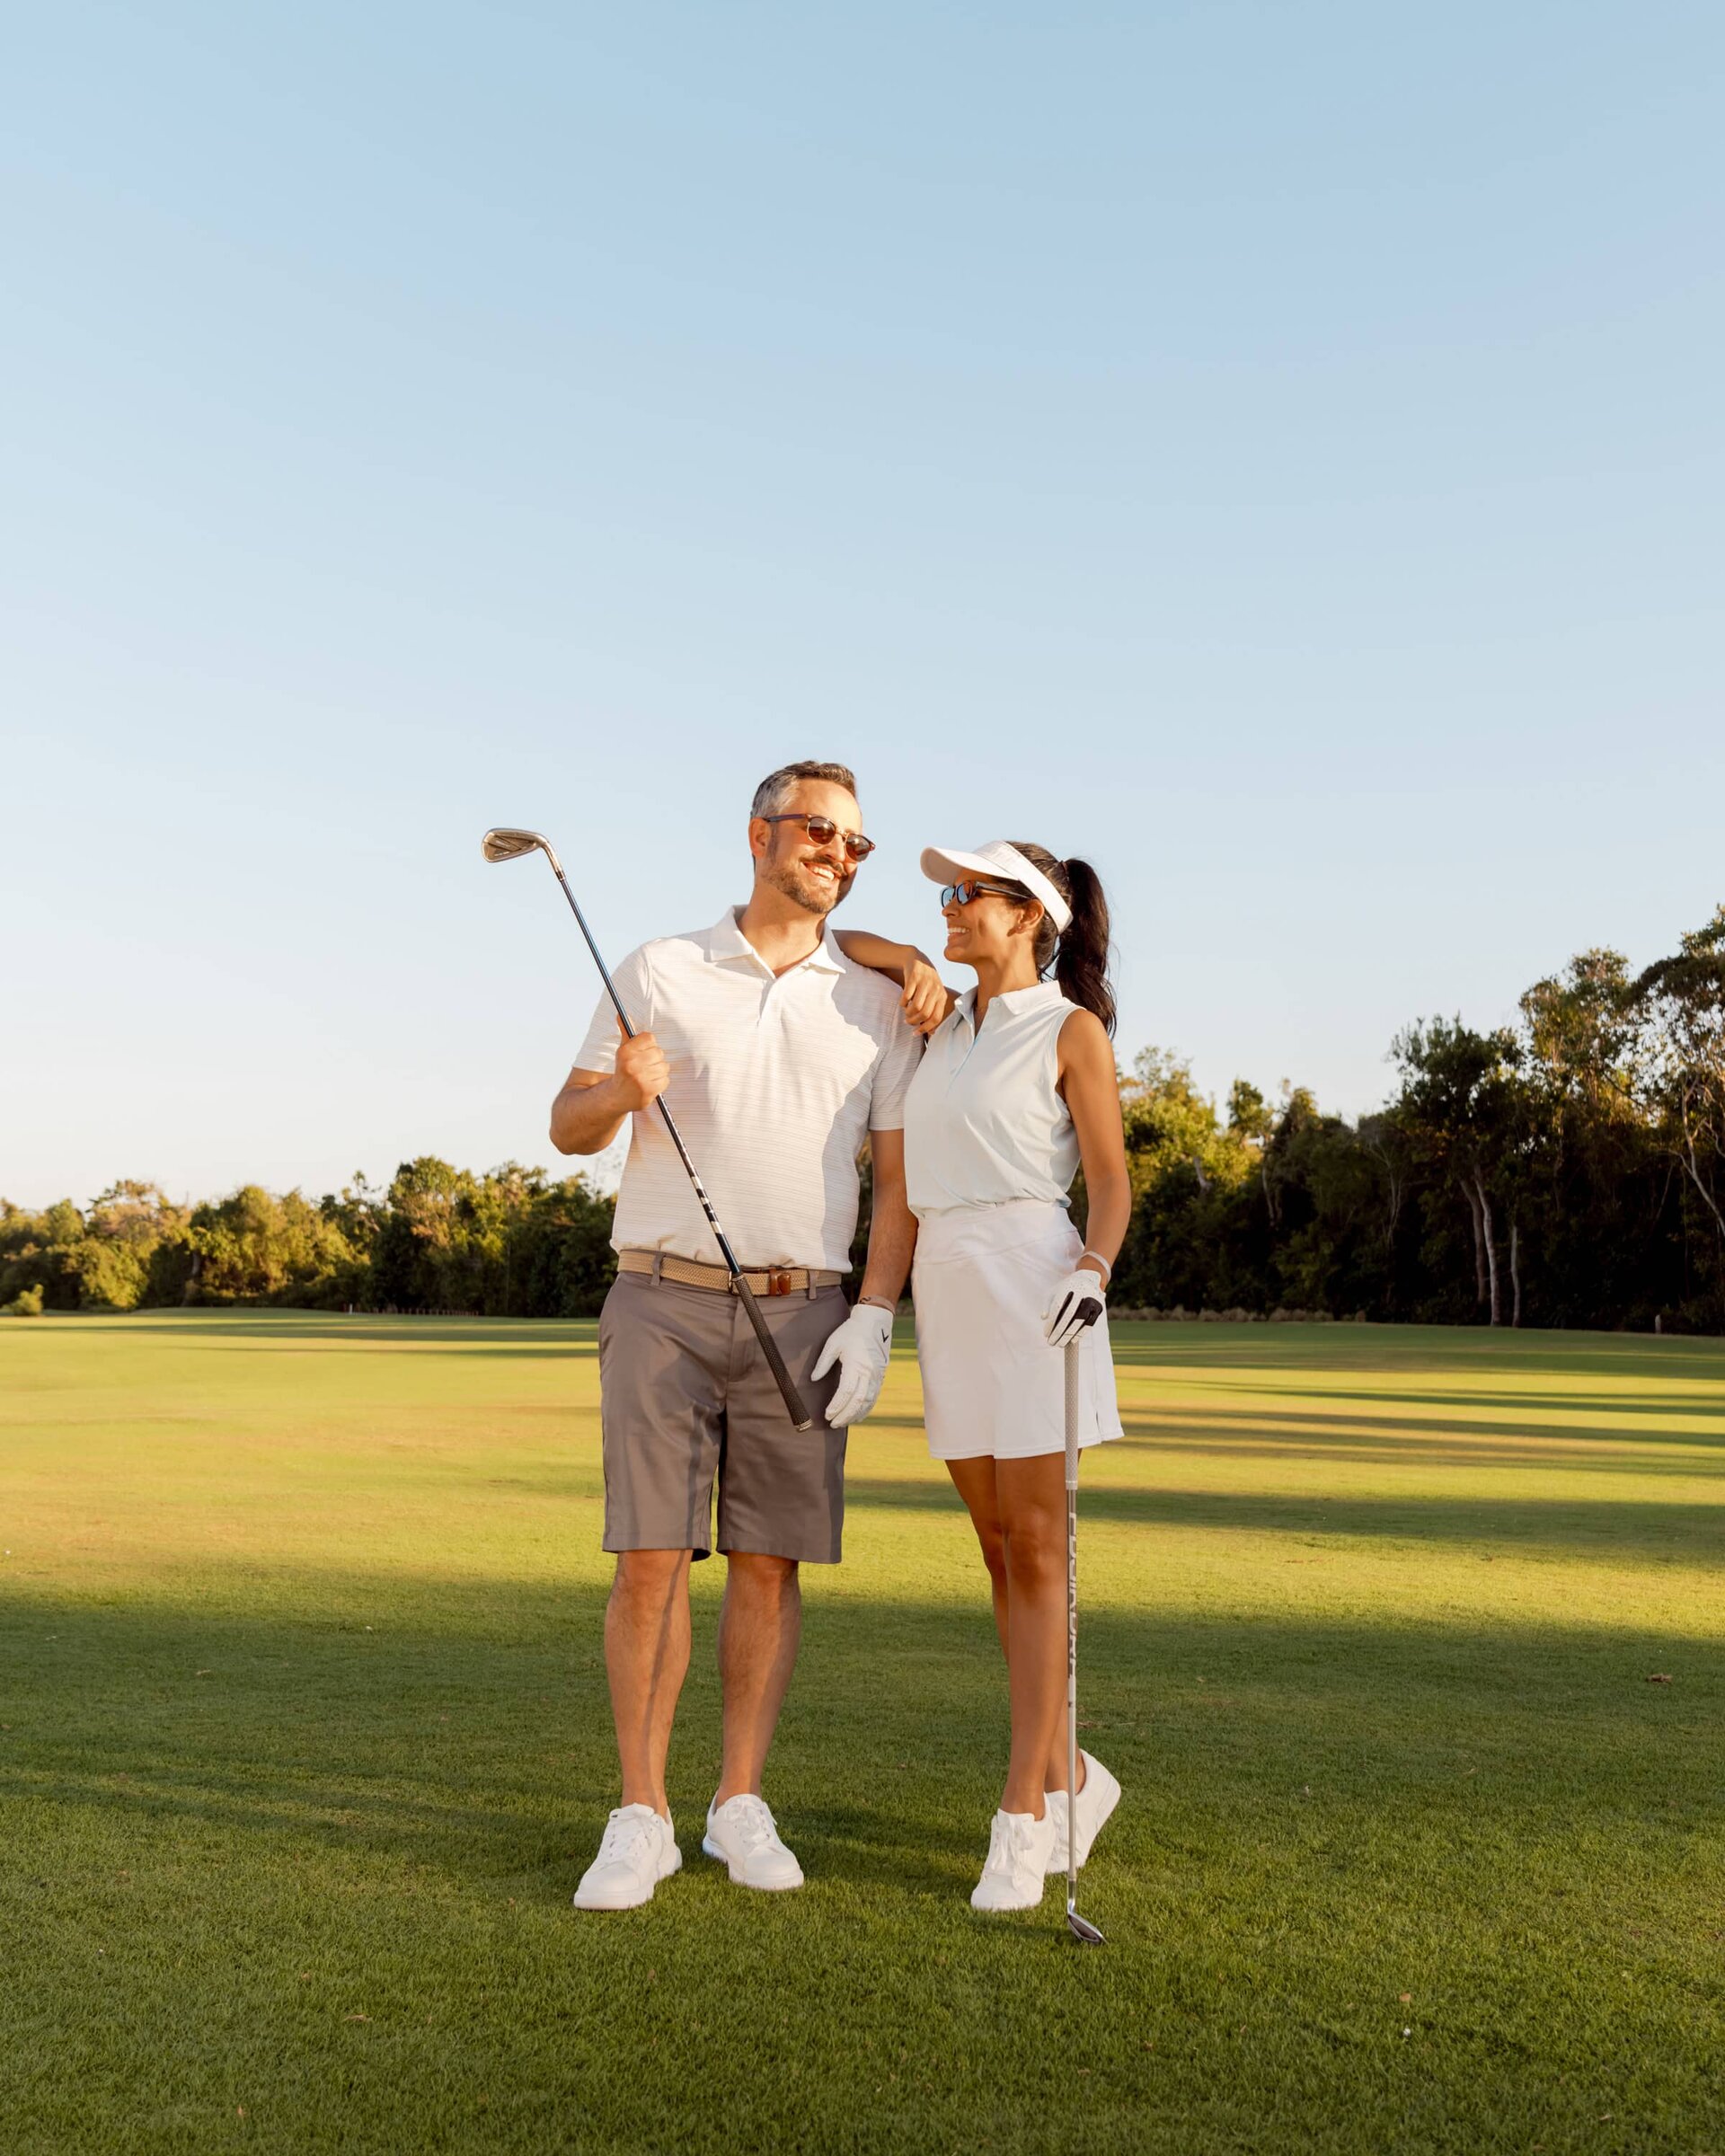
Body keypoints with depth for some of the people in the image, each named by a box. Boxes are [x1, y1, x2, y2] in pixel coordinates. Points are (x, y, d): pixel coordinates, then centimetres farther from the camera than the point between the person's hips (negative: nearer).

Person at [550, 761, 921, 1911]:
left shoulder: (879, 1003, 8)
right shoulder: (659, 971, 6)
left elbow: (902, 1177, 5)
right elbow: (569, 1125, 7)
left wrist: (875, 1319, -6)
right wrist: (623, 1089, -16)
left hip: (802, 1312, 1)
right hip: (664, 1300, -1)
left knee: (771, 1564, 4)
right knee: (652, 1557, -4)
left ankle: (742, 1806, 18)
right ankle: (641, 1819, 8)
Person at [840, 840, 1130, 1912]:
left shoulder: (1072, 1028, -1)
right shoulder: (948, 1019, 16)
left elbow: (1112, 1180, -6)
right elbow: (838, 942, 25)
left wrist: (1094, 1266, -24)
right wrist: (911, 962, 7)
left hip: (1031, 1284, -6)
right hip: (945, 1289, 6)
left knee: (1037, 1552, -3)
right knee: (1000, 1551, 10)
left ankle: (1024, 1810, 3)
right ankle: (1068, 1774, 23)